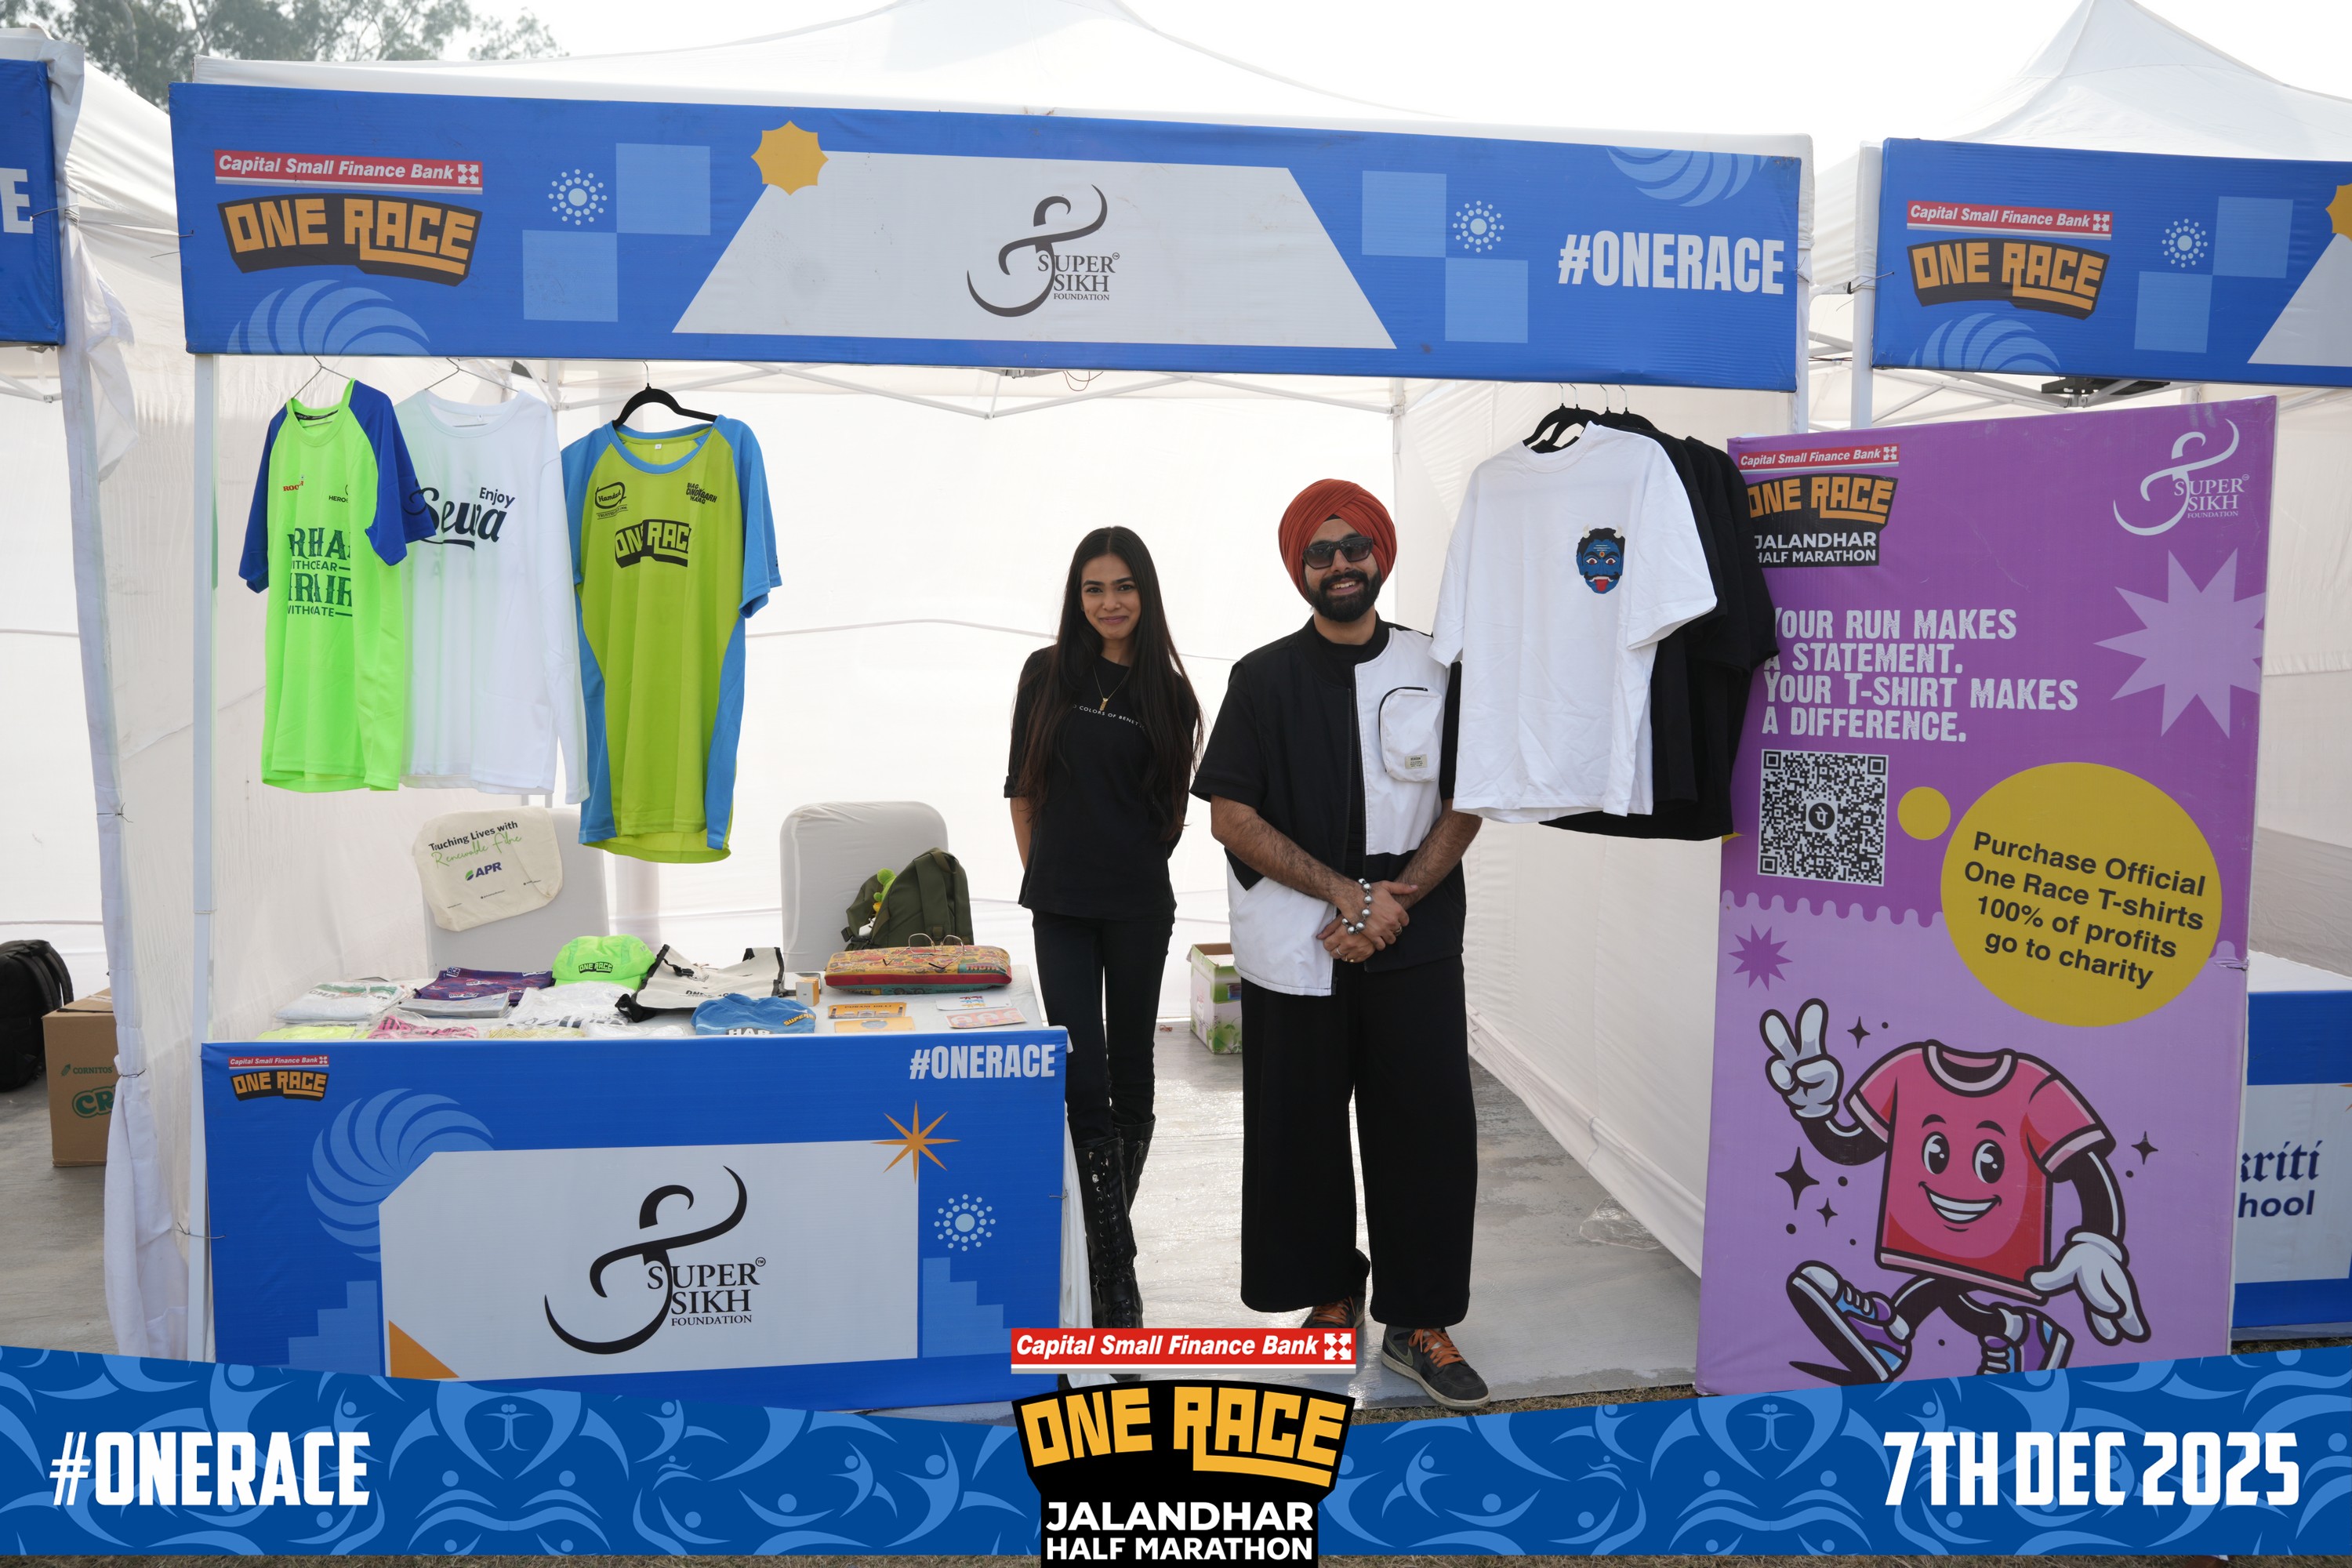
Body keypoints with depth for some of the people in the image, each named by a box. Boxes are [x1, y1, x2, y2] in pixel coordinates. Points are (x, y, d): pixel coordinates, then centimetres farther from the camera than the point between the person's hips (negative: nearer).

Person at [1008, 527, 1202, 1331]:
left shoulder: (1167, 691, 3)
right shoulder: (1048, 674, 3)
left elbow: (1172, 802, 12)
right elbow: (1024, 789, 8)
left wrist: (1134, 864, 11)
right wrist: (1048, 871, 8)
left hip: (1139, 908, 1)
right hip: (1061, 905, -1)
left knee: (1130, 1074, 10)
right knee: (1084, 1084, -6)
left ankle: (1104, 1229, 29)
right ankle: (1115, 1269, -2)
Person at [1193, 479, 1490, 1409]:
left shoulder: (1435, 672, 7)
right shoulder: (1265, 679, 3)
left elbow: (1463, 808, 5)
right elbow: (1231, 816, -4)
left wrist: (1395, 900, -10)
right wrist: (1345, 892, -13)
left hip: (1414, 946, 1)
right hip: (1296, 951, 0)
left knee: (1428, 1127, 1)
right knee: (1302, 1130, 7)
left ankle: (1418, 1322, 16)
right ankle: (1332, 1297, 27)